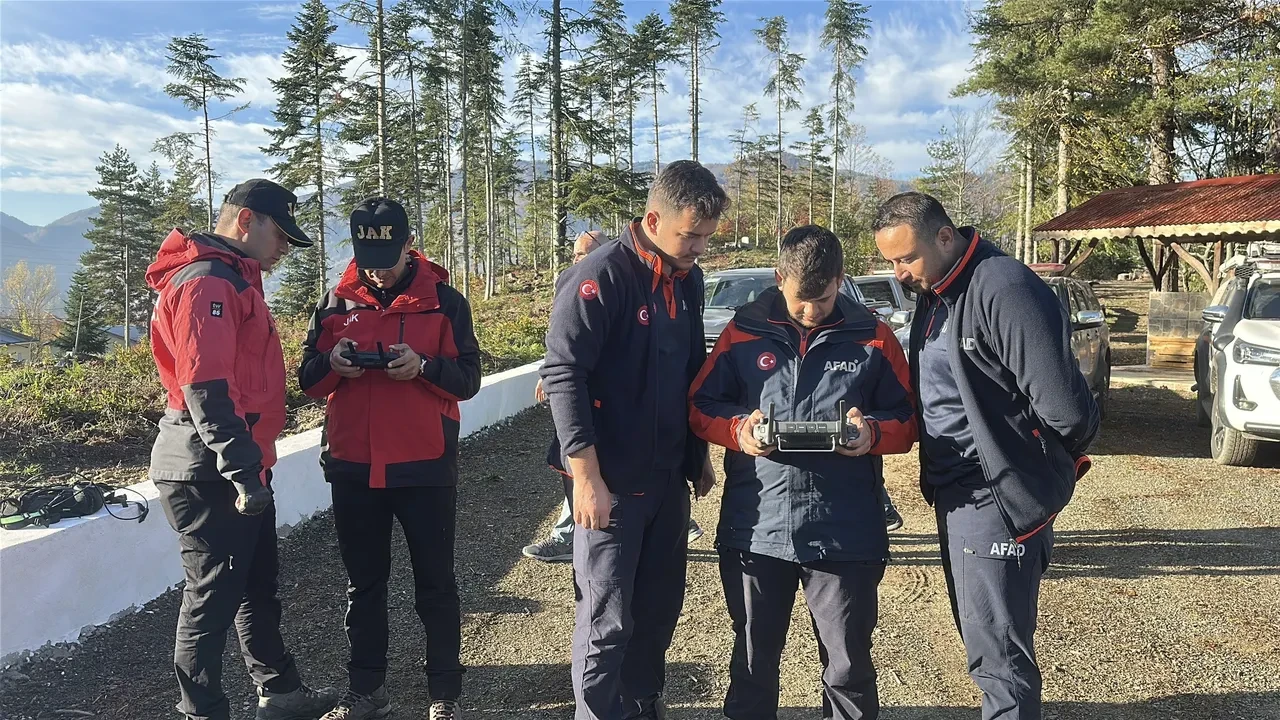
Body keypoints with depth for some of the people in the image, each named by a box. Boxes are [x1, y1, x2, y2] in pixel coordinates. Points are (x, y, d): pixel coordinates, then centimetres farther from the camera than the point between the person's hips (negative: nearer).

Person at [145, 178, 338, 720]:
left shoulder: (235, 280, 16)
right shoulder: (206, 283, -17)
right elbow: (205, 390, -26)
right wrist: (244, 472, -25)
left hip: (240, 468, 10)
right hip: (211, 475, -10)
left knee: (258, 586, 19)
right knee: (213, 595, 2)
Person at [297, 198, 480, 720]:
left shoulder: (444, 301, -2)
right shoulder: (336, 302, 7)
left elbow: (468, 379, -3)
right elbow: (308, 378, 9)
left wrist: (423, 367, -22)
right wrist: (331, 362, -13)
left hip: (425, 466, -3)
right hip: (353, 467, 3)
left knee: (435, 583, 7)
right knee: (363, 582, 14)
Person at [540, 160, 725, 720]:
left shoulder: (687, 279, 8)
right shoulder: (601, 276, -16)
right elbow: (562, 373, -20)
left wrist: (699, 454, 19)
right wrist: (586, 475, -22)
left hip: (669, 478, 7)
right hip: (610, 482, -7)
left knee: (661, 606, 17)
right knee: (608, 618, 1)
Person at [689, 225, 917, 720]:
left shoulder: (873, 338, 2)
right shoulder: (743, 332, 2)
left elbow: (907, 419, 6)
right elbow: (700, 407, 6)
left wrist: (874, 434, -16)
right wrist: (739, 429, -15)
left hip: (845, 533, 0)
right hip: (755, 529, 1)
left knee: (848, 665, 11)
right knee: (753, 660, 17)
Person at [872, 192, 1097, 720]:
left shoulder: (1005, 290, -21)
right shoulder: (934, 291, 9)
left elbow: (1065, 409, -22)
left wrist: (1049, 464, -4)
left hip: (997, 497, -9)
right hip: (954, 492, 9)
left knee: (996, 651, -1)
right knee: (980, 636, 19)